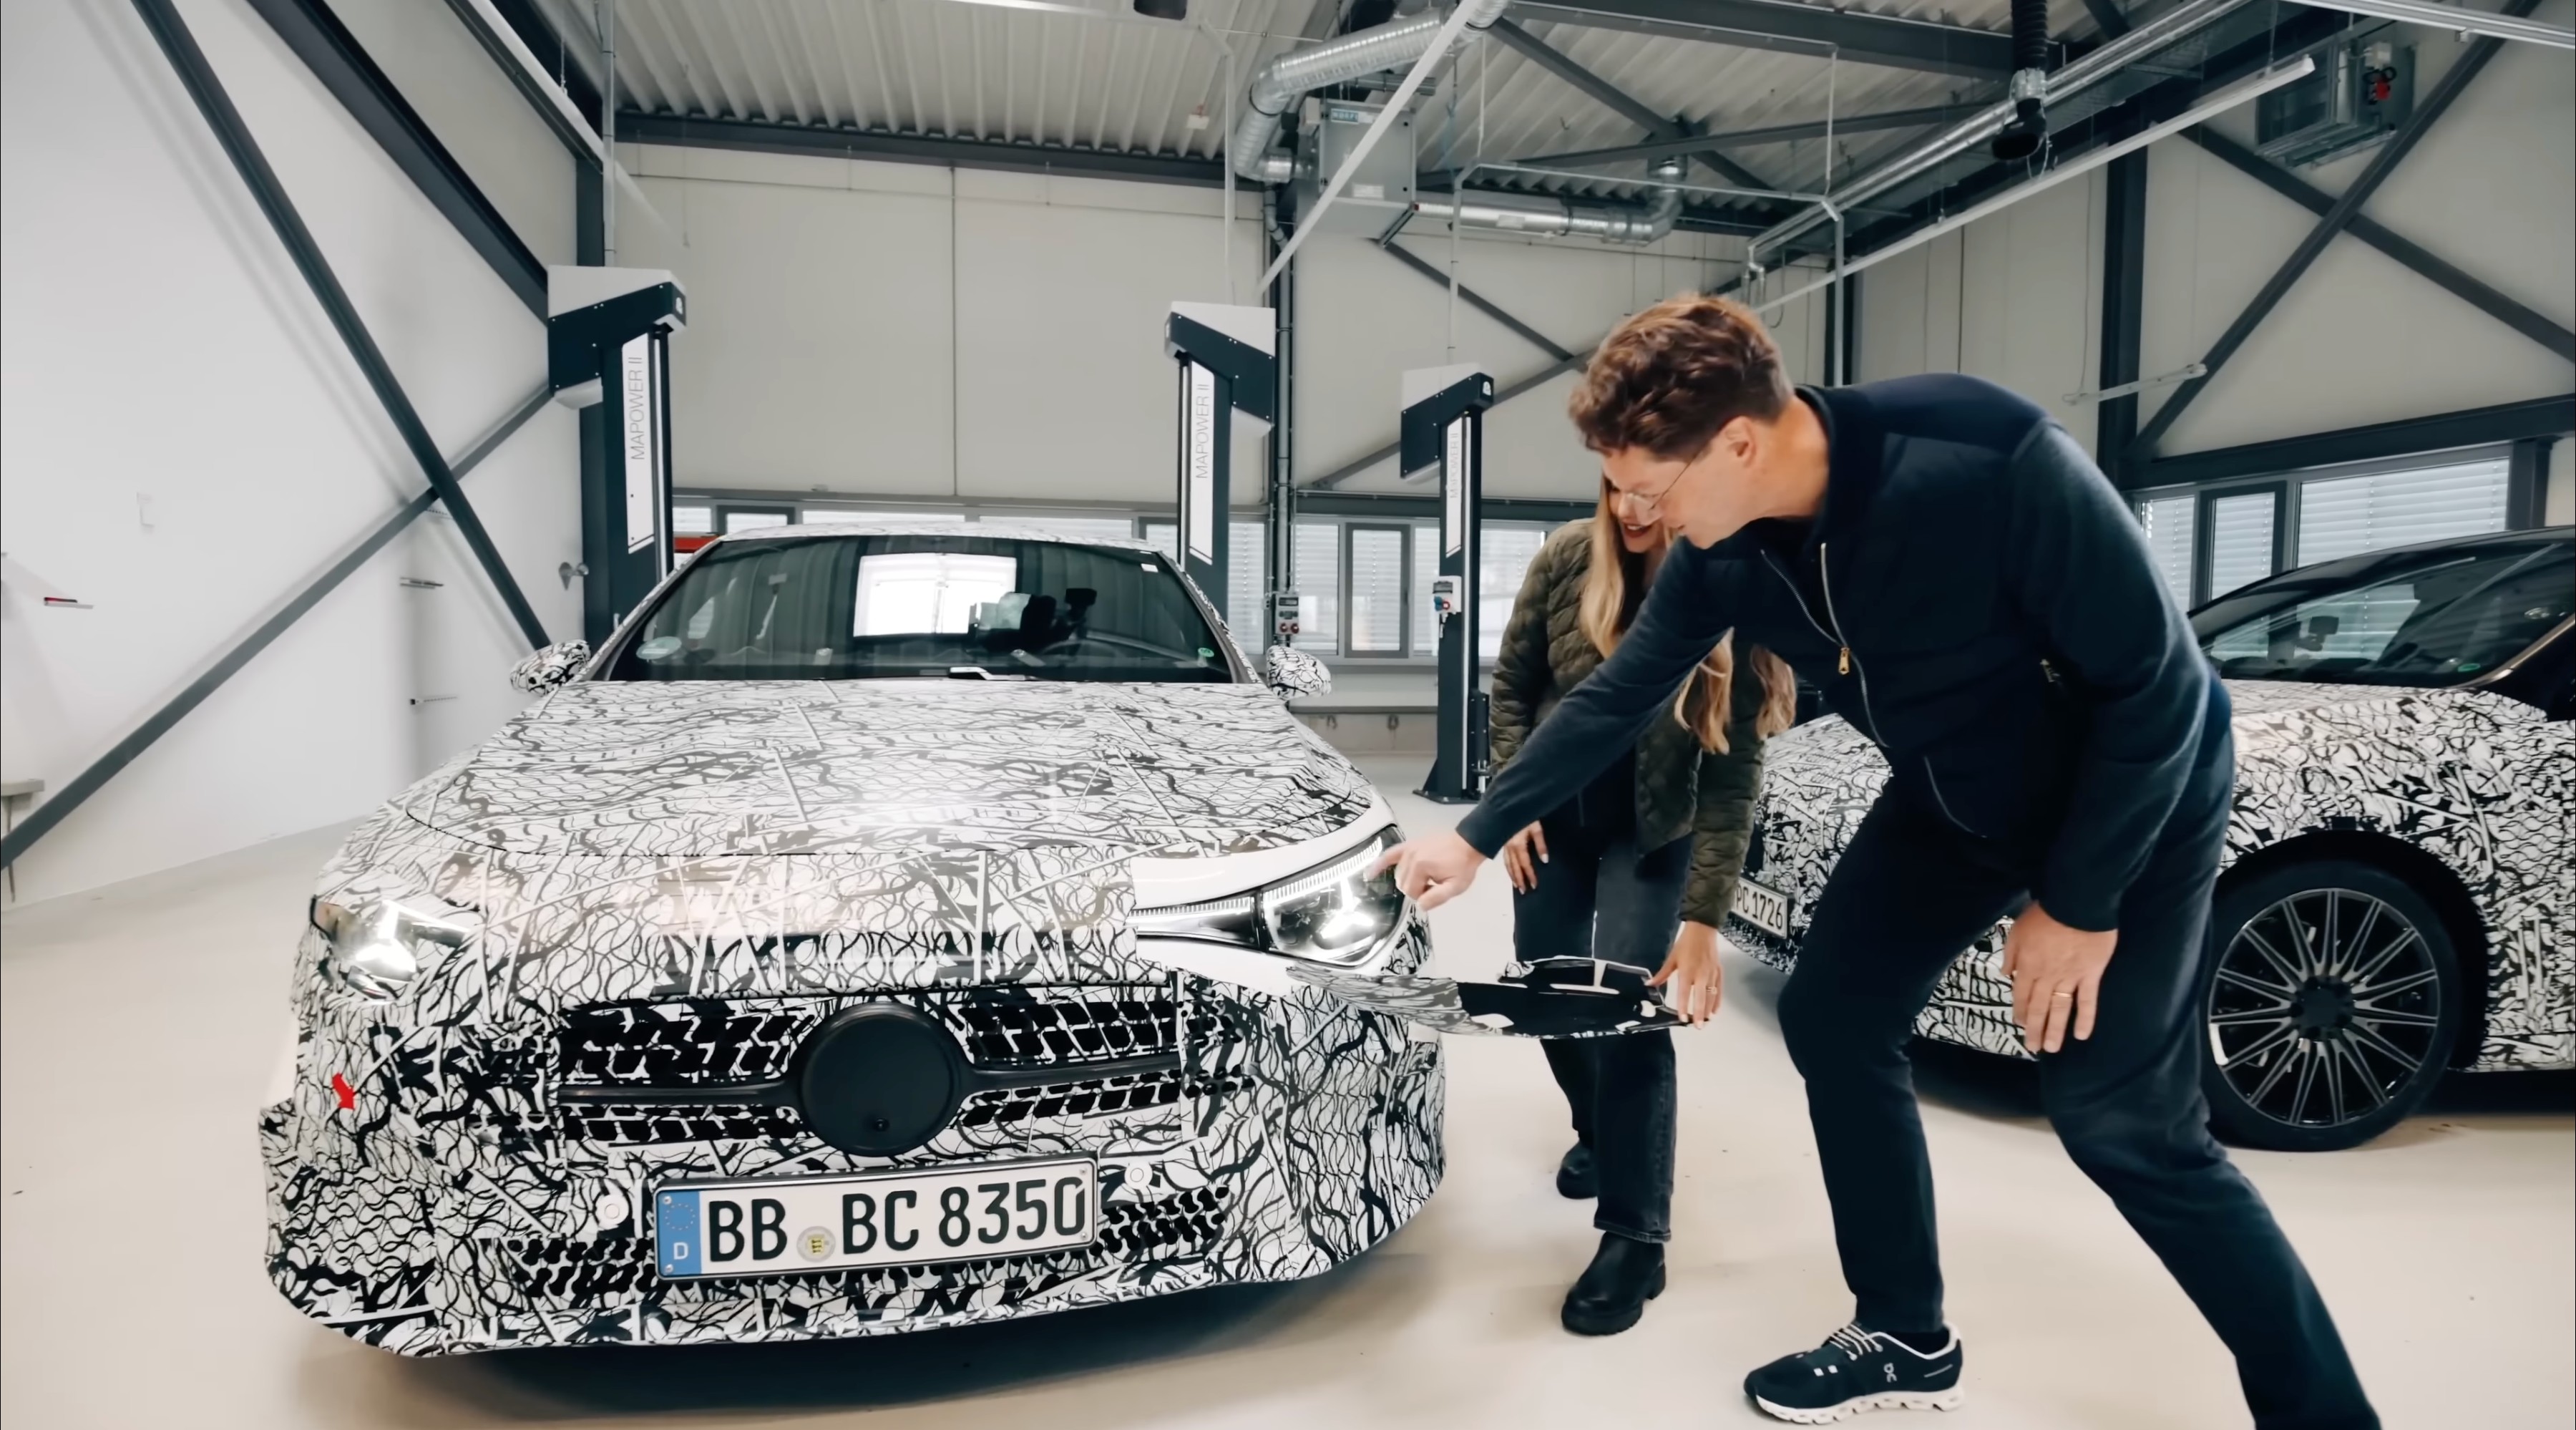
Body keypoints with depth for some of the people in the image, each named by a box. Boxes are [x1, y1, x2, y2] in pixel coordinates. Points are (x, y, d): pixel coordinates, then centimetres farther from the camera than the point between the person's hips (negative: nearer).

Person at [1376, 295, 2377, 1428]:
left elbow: (2152, 680, -26)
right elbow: (1616, 697, -3)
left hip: (2139, 790, -6)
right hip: (1954, 794, 6)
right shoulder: (1723, 554, -17)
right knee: (1831, 1019, 3)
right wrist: (1476, 837, 1)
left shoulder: (1993, 465, -36)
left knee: (2122, 1120, -7)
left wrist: (2079, 902, -20)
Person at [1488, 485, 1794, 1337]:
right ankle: (1598, 1132, 39)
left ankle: (1634, 1237, 0)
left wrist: (1704, 920, -26)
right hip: (1555, 813, 3)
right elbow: (1512, 683, -3)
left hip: (1654, 832, -3)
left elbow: (1733, 781, -23)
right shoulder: (1569, 557, -17)